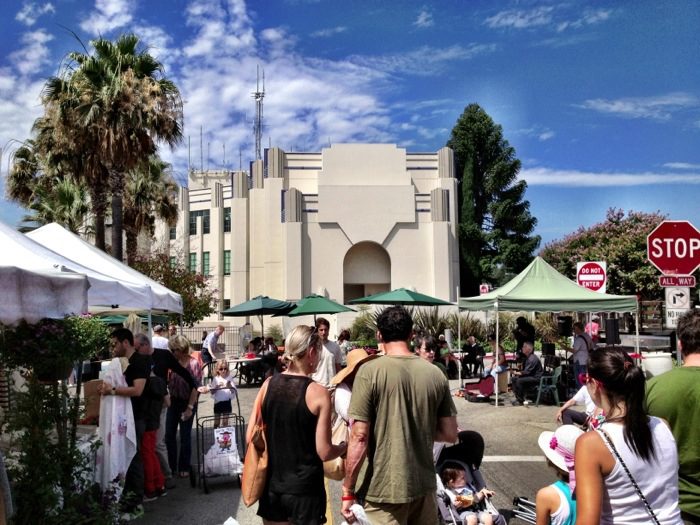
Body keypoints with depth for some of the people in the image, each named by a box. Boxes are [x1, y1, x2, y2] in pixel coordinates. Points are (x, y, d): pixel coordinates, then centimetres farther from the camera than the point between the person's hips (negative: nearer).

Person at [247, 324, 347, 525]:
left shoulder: (268, 384, -2)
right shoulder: (318, 393, -14)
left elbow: (250, 437, 2)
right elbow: (324, 452, -13)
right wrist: (344, 446, 6)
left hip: (270, 485, 4)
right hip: (304, 488, -4)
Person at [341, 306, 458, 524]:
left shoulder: (370, 371, -14)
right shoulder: (435, 374, -1)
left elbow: (360, 437, -16)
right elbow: (450, 434, 3)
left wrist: (348, 490, -7)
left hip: (385, 489, -4)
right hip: (424, 485, 5)